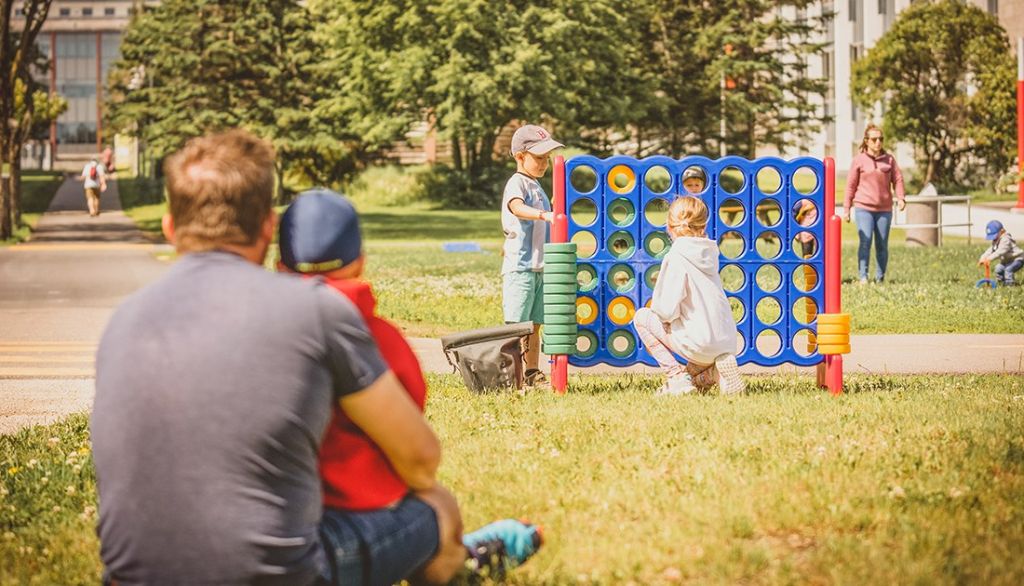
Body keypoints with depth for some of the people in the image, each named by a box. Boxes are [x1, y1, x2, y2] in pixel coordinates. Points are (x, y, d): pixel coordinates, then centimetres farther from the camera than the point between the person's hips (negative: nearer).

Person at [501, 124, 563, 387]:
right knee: (516, 324, -8)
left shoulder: (536, 186, 19)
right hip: (519, 266, -9)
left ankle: (532, 373, 18)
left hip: (538, 267, 9)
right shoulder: (517, 183, -10)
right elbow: (517, 207, -35)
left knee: (534, 325, 12)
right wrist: (544, 214, -48)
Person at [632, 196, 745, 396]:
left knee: (641, 317, 12)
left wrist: (656, 307, 4)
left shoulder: (677, 257, -14)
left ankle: (677, 377, 1)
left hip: (698, 344, -8)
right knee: (694, 378, 37)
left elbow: (667, 310, -18)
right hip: (727, 341, 8)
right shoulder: (709, 252, 10)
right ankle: (718, 370, 2)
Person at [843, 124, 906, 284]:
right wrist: (846, 209, 4)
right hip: (864, 208, -2)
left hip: (884, 209, 3)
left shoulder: (889, 159, 8)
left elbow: (897, 179, 4)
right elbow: (851, 185, 5)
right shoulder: (859, 160, 2)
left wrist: (901, 198, -14)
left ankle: (880, 278, 15)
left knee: (882, 245, 5)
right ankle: (863, 276, -13)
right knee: (865, 241, -16)